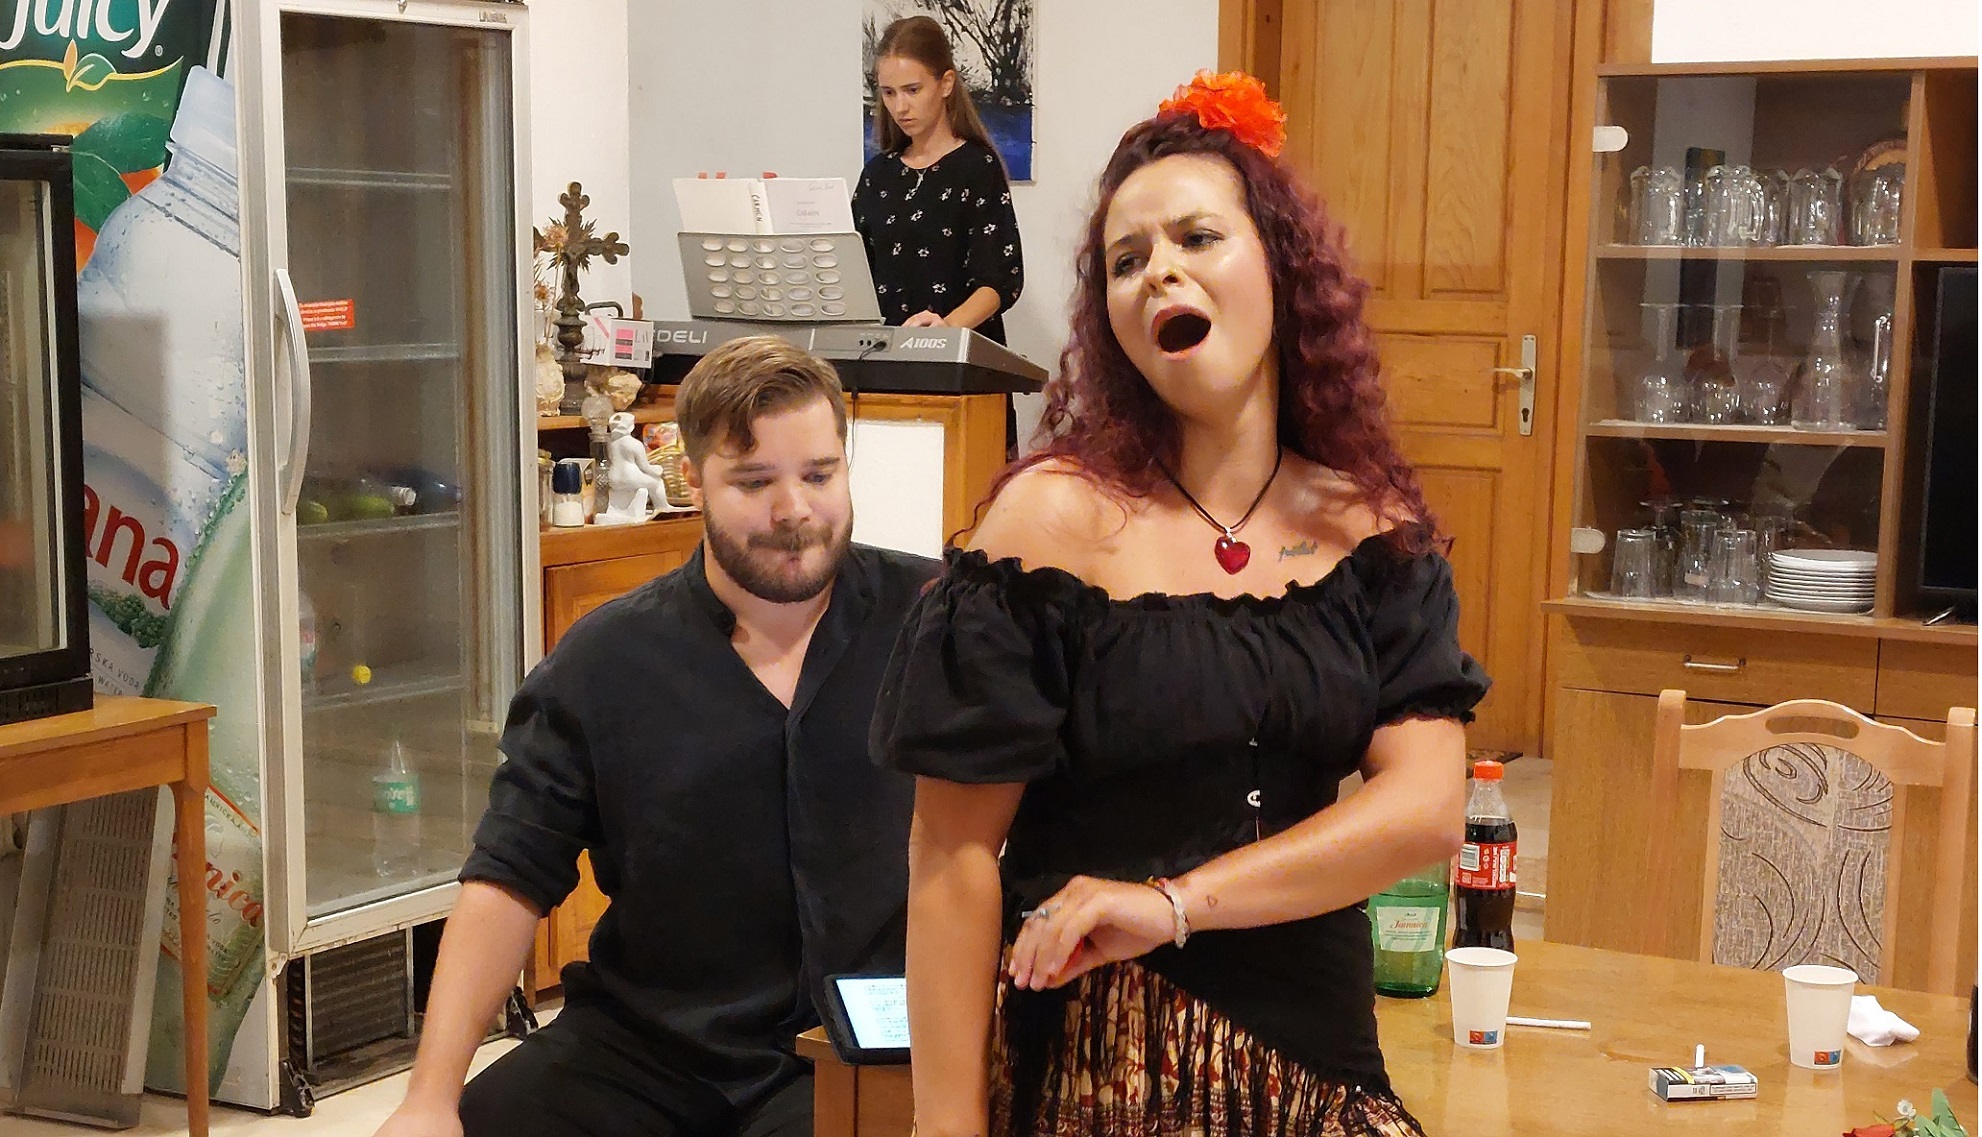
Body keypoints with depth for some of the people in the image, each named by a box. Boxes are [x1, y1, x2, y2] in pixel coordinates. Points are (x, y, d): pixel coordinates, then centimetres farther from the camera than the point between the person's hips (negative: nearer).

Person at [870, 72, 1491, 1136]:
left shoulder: (1370, 527, 1)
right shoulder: (1056, 517, -11)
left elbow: (1428, 806, -10)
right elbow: (955, 851, -12)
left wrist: (1174, 901, -21)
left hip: (1315, 1045, 4)